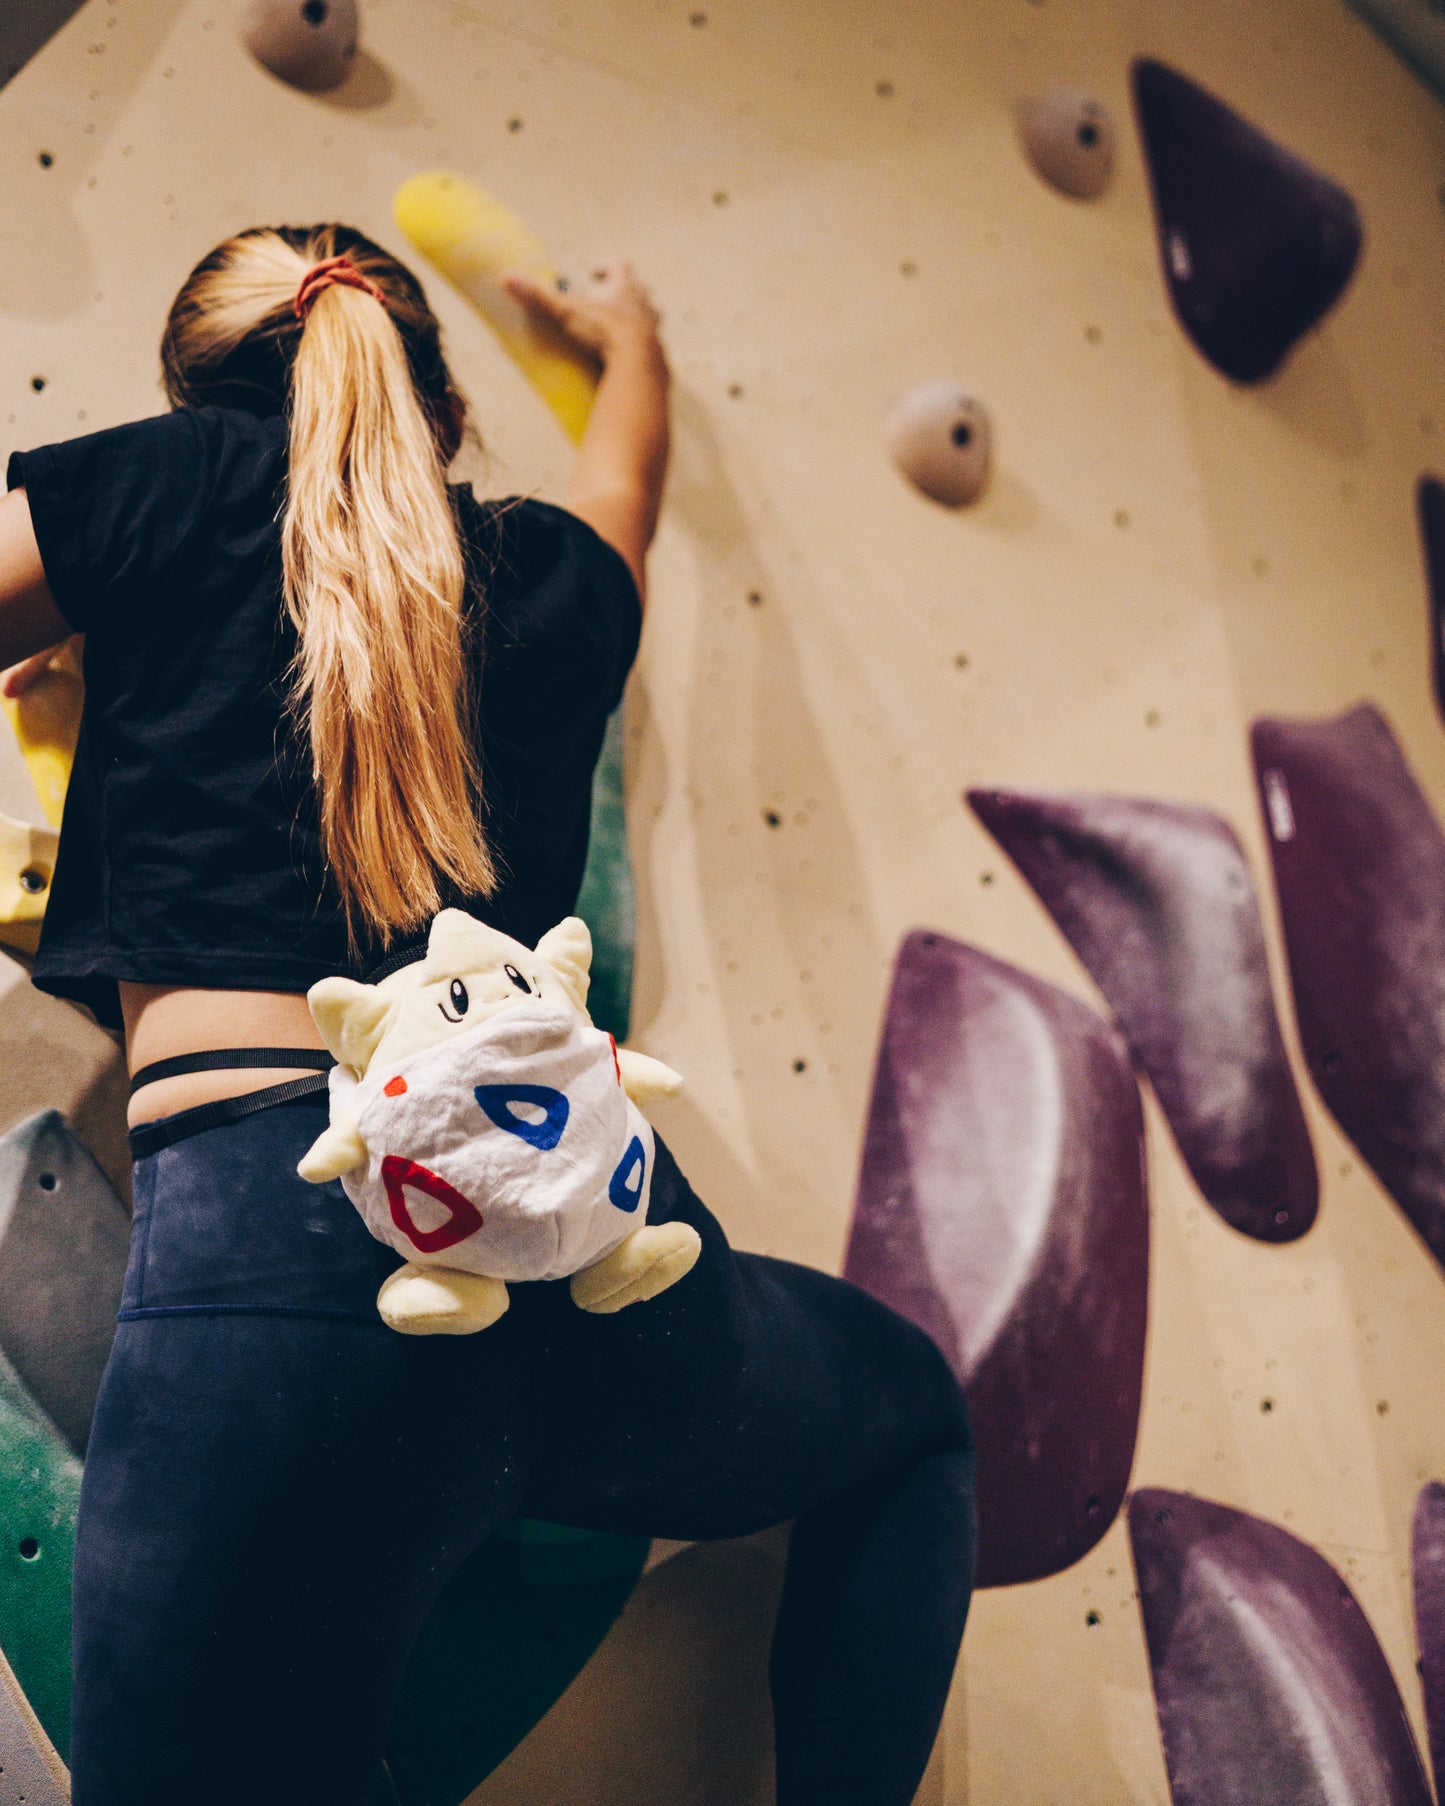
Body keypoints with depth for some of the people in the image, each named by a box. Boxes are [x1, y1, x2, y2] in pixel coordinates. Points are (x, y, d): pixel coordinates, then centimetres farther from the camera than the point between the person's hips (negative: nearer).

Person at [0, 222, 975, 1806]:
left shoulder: (170, 484, 9)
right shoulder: (545, 578, 20)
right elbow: (628, 462, 43)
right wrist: (626, 332, 65)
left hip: (276, 1243, -3)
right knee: (911, 1411, 33)